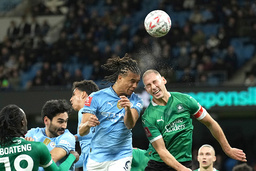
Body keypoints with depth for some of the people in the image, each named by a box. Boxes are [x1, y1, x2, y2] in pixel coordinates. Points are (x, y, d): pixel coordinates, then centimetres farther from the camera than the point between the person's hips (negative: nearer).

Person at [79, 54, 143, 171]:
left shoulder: (135, 101, 2)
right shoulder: (96, 97, -4)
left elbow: (130, 125, -16)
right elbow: (81, 132, -7)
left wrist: (128, 109, -37)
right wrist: (87, 124, -30)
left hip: (121, 157, -1)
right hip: (96, 158, 1)